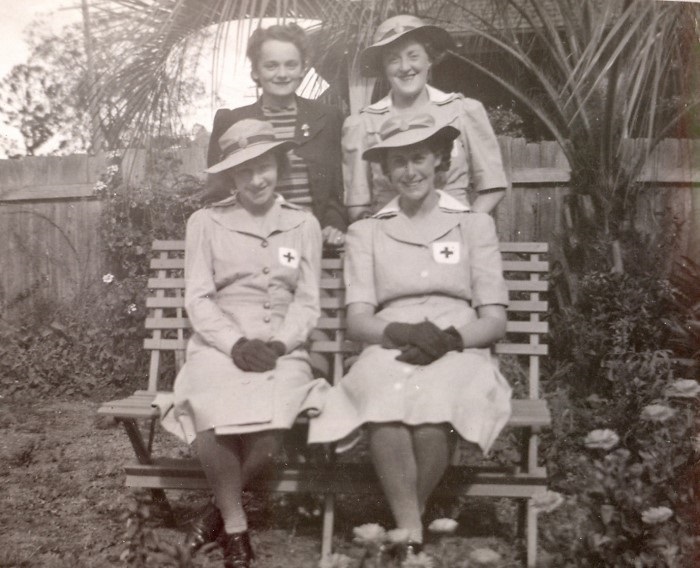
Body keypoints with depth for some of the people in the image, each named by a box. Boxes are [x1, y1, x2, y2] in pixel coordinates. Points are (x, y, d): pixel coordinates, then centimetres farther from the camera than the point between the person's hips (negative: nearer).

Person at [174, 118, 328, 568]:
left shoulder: (304, 224, 11)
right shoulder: (206, 222, 7)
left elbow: (308, 303, 6)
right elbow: (198, 300, 1)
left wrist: (277, 345, -12)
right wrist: (236, 344, -16)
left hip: (282, 349, 1)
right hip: (219, 346, 0)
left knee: (269, 425, -31)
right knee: (214, 415, -34)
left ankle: (221, 509, 0)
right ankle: (235, 526, -8)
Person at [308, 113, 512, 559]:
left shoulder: (475, 224, 13)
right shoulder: (366, 232, 16)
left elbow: (495, 321, 7)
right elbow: (357, 321, 5)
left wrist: (450, 338, -14)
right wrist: (402, 332, -16)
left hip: (459, 353, 0)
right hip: (389, 352, 1)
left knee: (435, 404, -35)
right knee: (387, 400, -36)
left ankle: (399, 530, -14)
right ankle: (412, 538, -25)